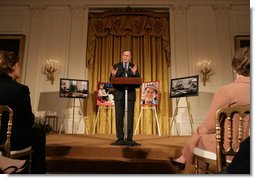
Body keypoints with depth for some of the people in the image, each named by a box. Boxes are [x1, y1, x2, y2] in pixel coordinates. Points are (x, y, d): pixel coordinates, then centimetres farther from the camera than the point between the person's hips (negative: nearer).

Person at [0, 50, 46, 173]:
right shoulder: (20, 89, -20)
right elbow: (29, 120, -13)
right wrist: (31, 118, 9)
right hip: (13, 141, -6)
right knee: (39, 133, 21)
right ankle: (38, 173, 31)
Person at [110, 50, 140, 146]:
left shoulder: (134, 67, 11)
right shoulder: (116, 66, 12)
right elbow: (111, 81, 7)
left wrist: (134, 73, -16)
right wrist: (113, 75, -14)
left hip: (130, 94, 0)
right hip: (119, 94, 1)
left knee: (130, 117, 0)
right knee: (119, 116, 2)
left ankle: (129, 139, 7)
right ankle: (120, 139, 10)